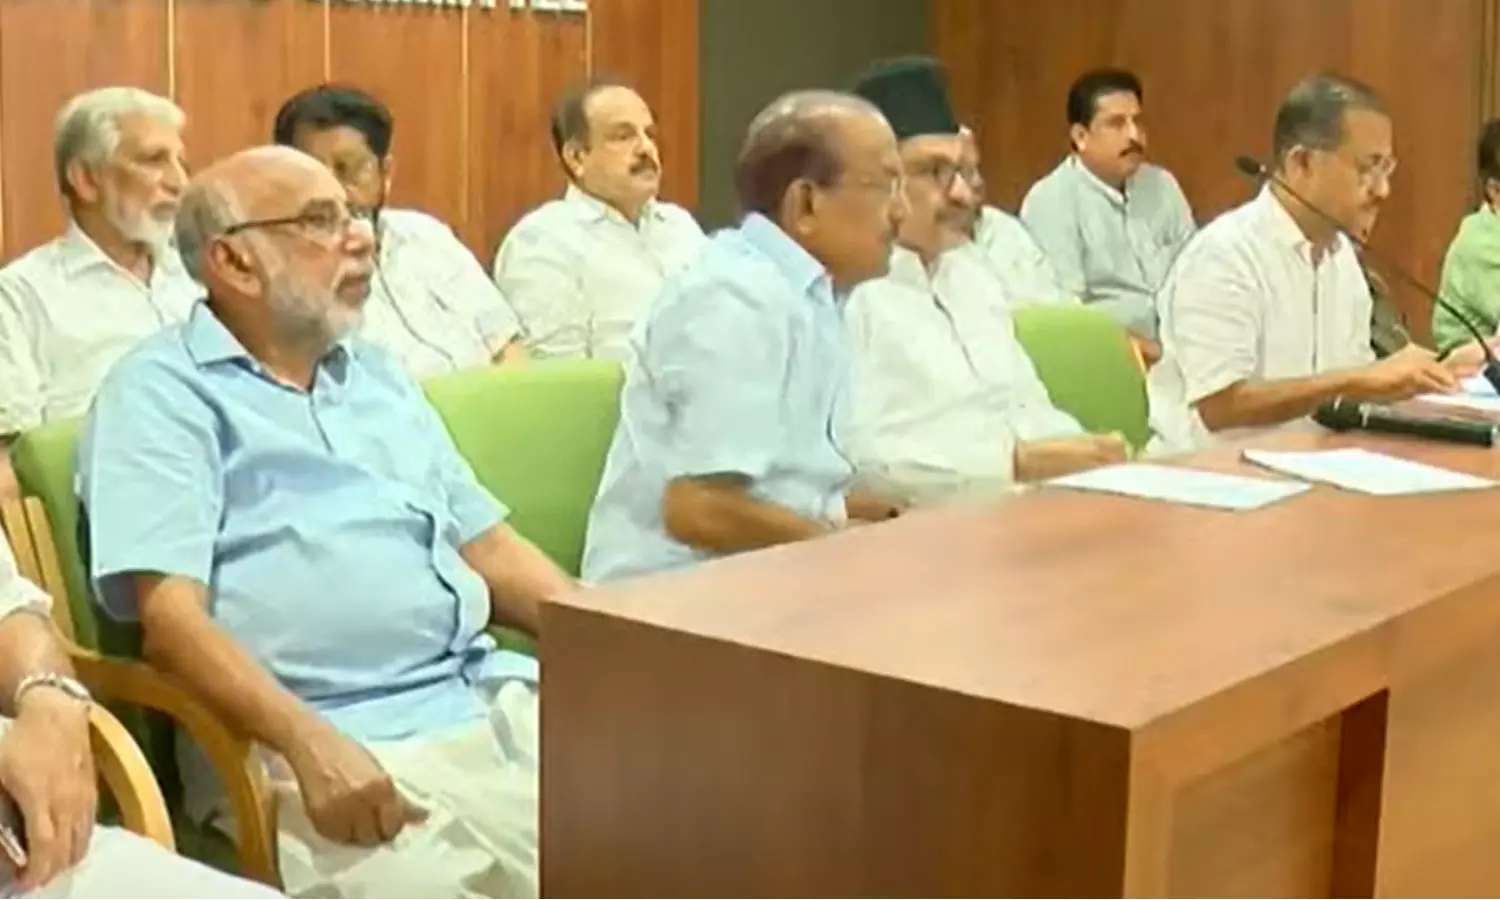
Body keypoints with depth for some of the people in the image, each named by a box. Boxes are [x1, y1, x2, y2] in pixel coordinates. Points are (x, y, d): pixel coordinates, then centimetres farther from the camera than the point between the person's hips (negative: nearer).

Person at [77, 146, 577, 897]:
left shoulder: (378, 375, 23)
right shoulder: (163, 394, 1)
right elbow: (169, 615, -11)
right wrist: (310, 743, -25)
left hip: (492, 705, 7)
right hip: (323, 747, -6)